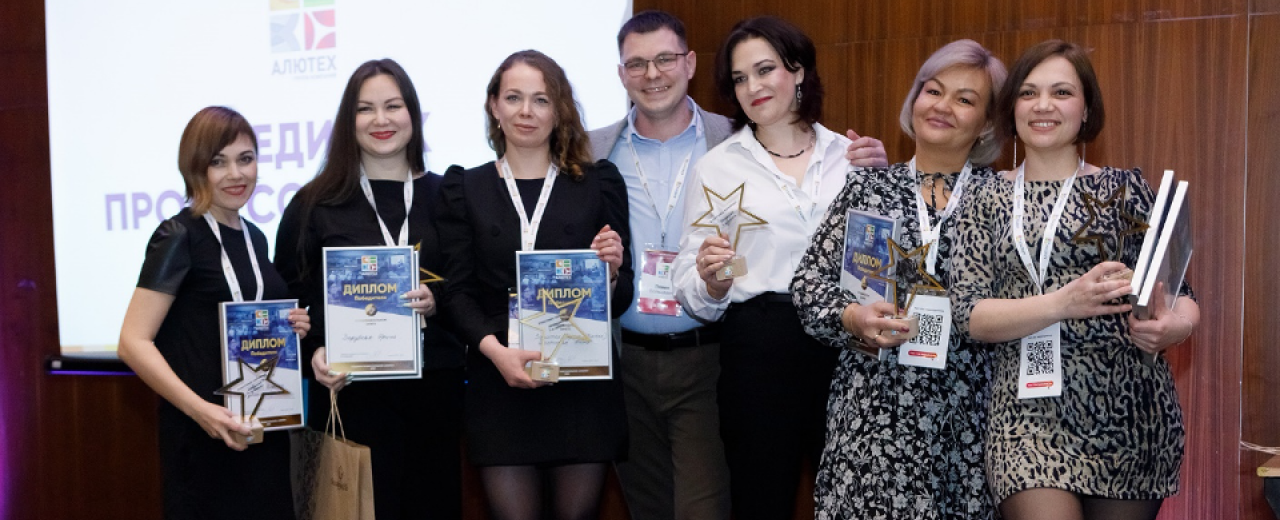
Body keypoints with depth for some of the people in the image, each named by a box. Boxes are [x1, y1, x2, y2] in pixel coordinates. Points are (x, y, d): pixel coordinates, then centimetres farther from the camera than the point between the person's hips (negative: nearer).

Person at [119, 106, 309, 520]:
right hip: (204, 435, -7)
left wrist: (289, 329, 2)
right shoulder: (180, 237, -10)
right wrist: (198, 409, -26)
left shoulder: (254, 237, 10)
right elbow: (133, 342, -16)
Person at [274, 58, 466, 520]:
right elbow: (288, 299, 5)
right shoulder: (316, 204, 5)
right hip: (349, 391, -1)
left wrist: (438, 302, -11)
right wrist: (314, 352, -11)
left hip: (433, 390, 2)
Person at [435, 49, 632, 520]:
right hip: (500, 385, 0)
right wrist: (496, 350, -15)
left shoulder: (599, 183, 8)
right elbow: (458, 292, 1)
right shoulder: (464, 189, 8)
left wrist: (610, 272, -15)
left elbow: (620, 300, 7)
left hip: (583, 382, 0)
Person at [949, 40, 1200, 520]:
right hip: (1029, 410, -1)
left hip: (1129, 406, 1)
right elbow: (971, 314, -3)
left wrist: (1177, 324, -17)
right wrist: (1064, 303, -19)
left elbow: (1177, 291, 7)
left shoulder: (1125, 188, 5)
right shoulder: (987, 201, 6)